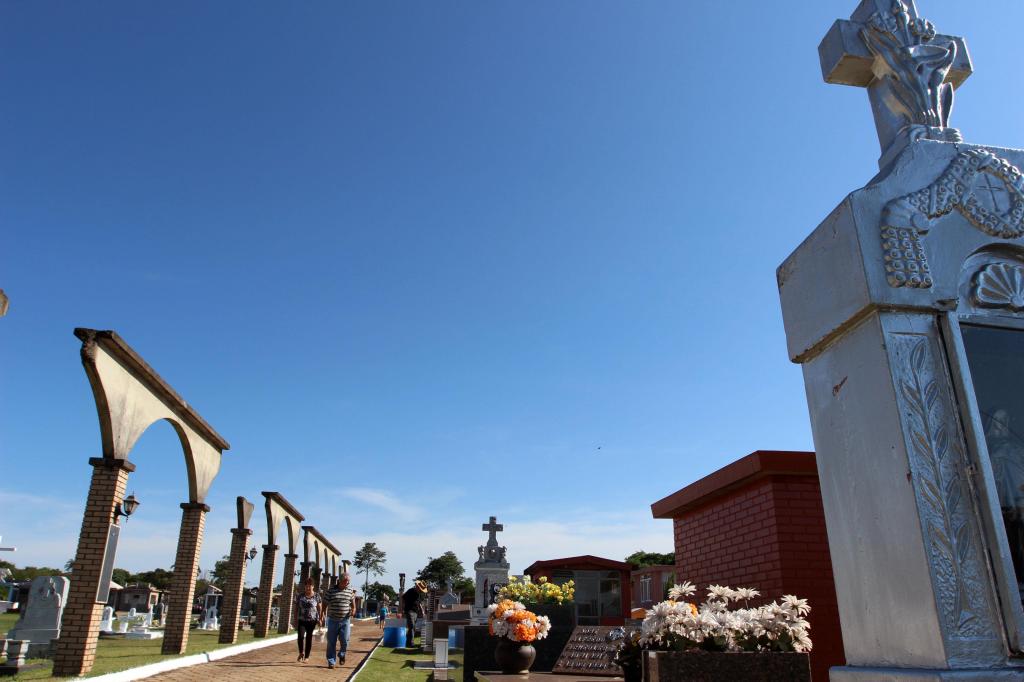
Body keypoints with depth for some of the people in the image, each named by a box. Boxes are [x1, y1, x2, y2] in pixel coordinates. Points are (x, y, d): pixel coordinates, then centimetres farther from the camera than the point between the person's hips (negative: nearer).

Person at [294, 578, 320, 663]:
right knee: (301, 635, -16)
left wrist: (320, 619, 1)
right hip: (301, 620, 1)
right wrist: (295, 620, 5)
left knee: (309, 637, 4)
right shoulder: (300, 596, 4)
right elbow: (296, 609, 9)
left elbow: (319, 608, 5)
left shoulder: (316, 596, 1)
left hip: (312, 620, -1)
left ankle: (306, 656, 17)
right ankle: (301, 652, 9)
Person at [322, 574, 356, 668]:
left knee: (345, 641, -2)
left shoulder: (350, 590, 3)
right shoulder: (331, 590, -5)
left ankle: (342, 654, 27)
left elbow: (352, 603, 12)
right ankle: (331, 661, 18)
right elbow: (324, 604, 0)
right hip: (333, 620, -1)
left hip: (345, 620, 1)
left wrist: (353, 610, -9)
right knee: (331, 642, 4)